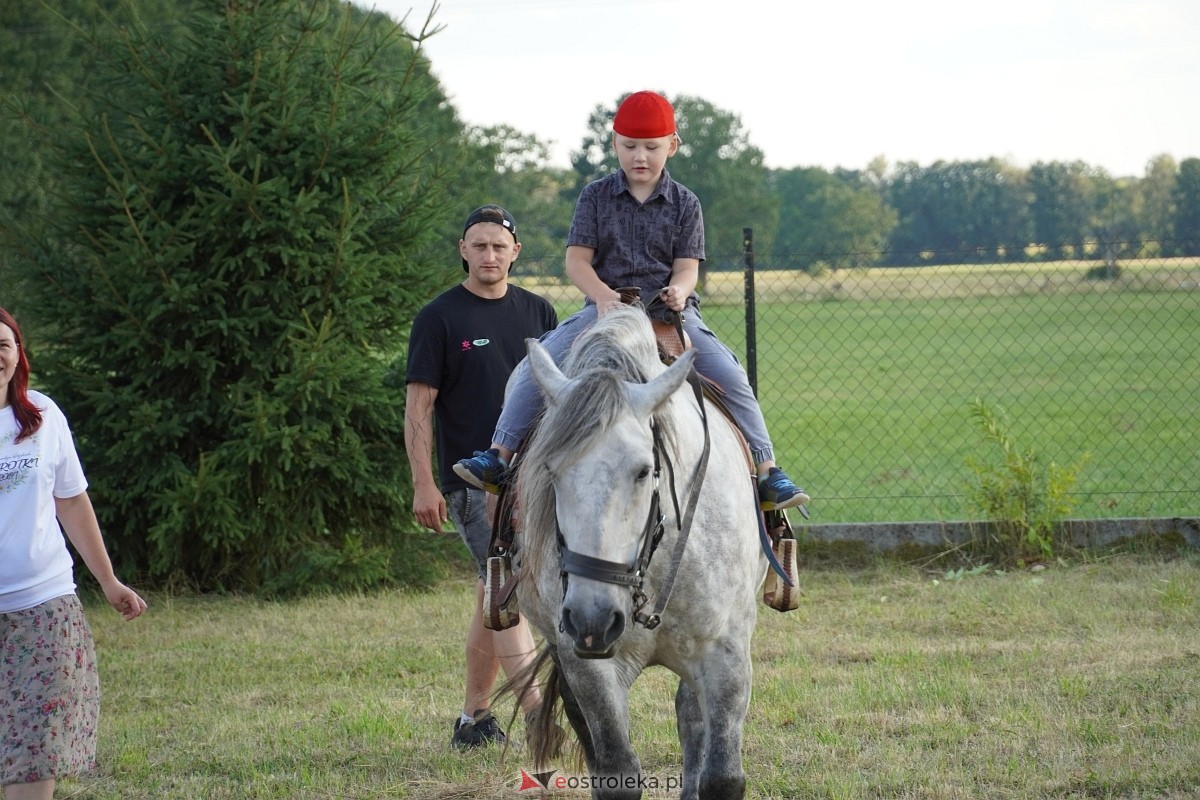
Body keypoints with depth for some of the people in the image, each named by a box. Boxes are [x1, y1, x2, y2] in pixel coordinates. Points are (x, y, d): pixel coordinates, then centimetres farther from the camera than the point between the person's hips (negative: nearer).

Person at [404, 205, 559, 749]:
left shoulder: (536, 312, 12)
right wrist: (423, 484, -12)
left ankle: (474, 718, 18)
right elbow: (419, 406, -4)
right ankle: (540, 719, -22)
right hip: (472, 480, -5)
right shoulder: (439, 318, -2)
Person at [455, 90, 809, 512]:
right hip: (605, 304, 1)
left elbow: (687, 267, 2)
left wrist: (678, 291, -23)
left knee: (731, 377, -20)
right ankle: (499, 455, -16)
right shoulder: (596, 196, 6)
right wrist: (602, 295, -20)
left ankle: (767, 472, -14)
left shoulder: (684, 204, 6)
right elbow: (577, 259, 0)